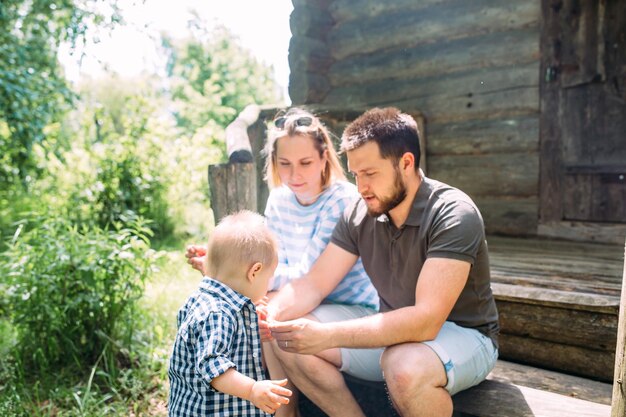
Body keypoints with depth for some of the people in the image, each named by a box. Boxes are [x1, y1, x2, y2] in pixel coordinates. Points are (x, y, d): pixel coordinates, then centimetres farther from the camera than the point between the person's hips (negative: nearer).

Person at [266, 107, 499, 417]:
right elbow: (314, 284, -4)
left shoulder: (454, 215, -24)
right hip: (394, 332, 6)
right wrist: (270, 314, -25)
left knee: (403, 366, -39)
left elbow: (426, 320, -33)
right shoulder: (358, 214, -6)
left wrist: (326, 335, -40)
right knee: (286, 340, -9)